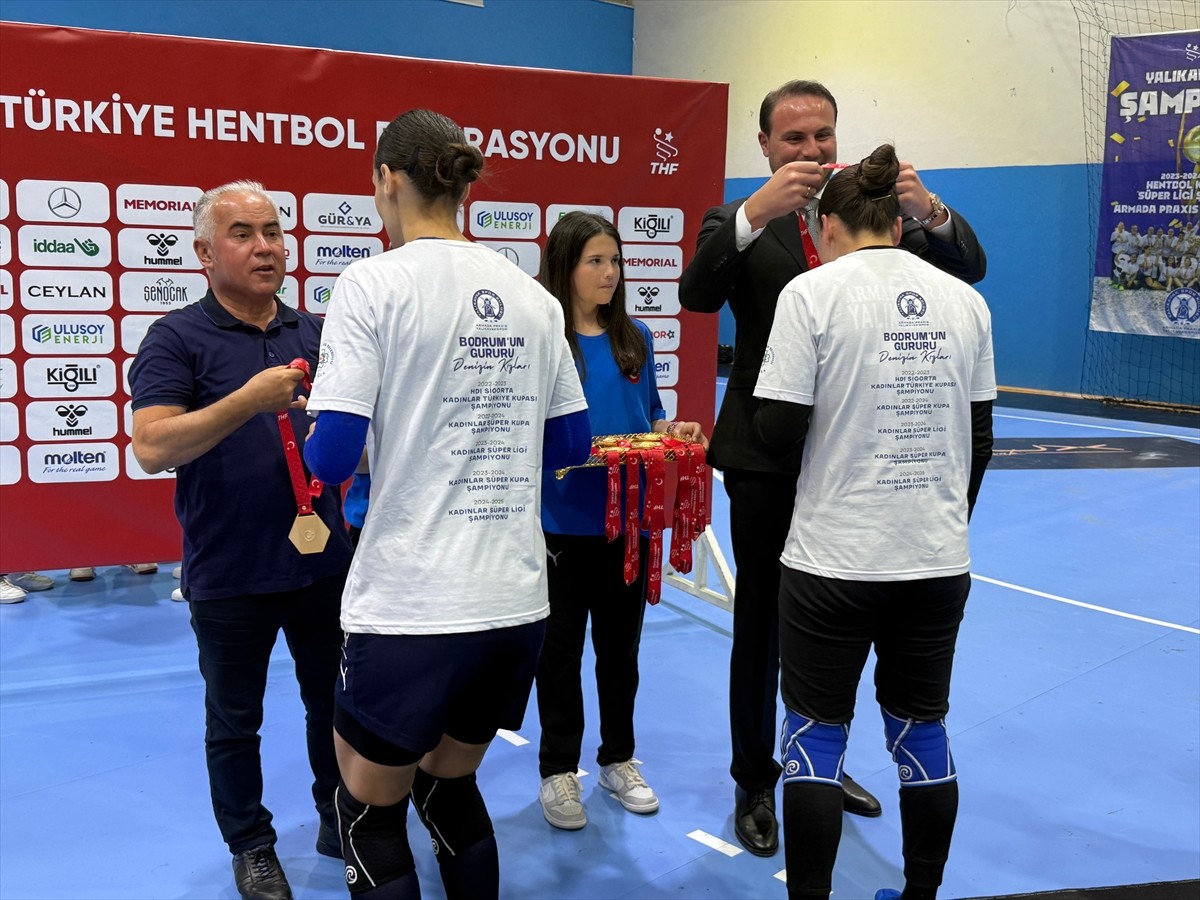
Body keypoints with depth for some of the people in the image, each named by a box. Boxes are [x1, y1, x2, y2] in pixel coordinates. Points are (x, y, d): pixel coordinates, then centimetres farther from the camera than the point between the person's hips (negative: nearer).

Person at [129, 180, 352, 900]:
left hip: (324, 562, 4)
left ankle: (339, 822, 38)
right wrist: (250, 400, -30)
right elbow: (151, 447, -20)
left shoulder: (315, 333, 6)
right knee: (235, 721, 13)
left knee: (337, 705, 18)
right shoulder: (178, 339, -8)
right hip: (229, 577, -4)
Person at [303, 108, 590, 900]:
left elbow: (334, 457, -13)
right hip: (518, 597, 5)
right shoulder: (532, 295, 6)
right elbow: (571, 443, 11)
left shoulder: (375, 282, -8)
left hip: (411, 604, -5)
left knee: (372, 808, 15)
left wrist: (314, 438, 9)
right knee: (451, 785, 25)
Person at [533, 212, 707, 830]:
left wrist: (675, 431, -5)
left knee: (620, 643, 17)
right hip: (563, 521, -4)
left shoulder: (635, 338, 6)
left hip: (628, 518, 4)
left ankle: (618, 758, 35)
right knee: (560, 648, 10)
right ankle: (558, 770, 27)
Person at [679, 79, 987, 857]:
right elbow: (697, 294, -22)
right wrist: (757, 211, -36)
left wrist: (929, 209, -26)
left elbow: (968, 268, -6)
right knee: (762, 625, 8)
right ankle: (755, 784, 24)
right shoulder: (740, 224, -3)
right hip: (768, 458, -3)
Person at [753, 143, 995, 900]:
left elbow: (778, 431, -12)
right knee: (923, 730, 17)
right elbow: (979, 439, 10)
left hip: (835, 556, -4)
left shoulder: (813, 292, -9)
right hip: (940, 556, 5)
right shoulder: (964, 300, 5)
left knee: (815, 736, 9)